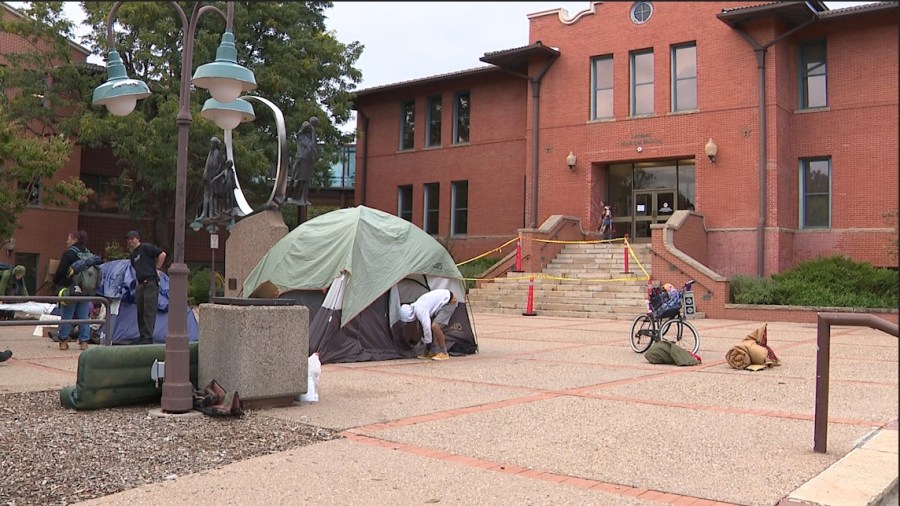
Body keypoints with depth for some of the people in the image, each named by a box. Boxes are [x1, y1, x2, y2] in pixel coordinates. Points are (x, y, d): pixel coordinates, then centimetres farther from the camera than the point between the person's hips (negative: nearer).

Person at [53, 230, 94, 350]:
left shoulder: (69, 253, -8)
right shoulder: (89, 254, 11)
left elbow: (60, 271, -11)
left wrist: (56, 282, 6)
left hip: (71, 290, -5)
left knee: (67, 316, 3)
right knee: (84, 317, 6)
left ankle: (63, 340, 7)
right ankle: (84, 341, 6)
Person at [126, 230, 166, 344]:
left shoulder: (146, 247, -5)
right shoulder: (132, 255, 19)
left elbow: (162, 254, -11)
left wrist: (156, 269, -7)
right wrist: (138, 281, 14)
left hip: (151, 283, -9)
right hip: (140, 285, 9)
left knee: (149, 311, -10)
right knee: (140, 312, 10)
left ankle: (148, 338, -11)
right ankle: (143, 337, 17)